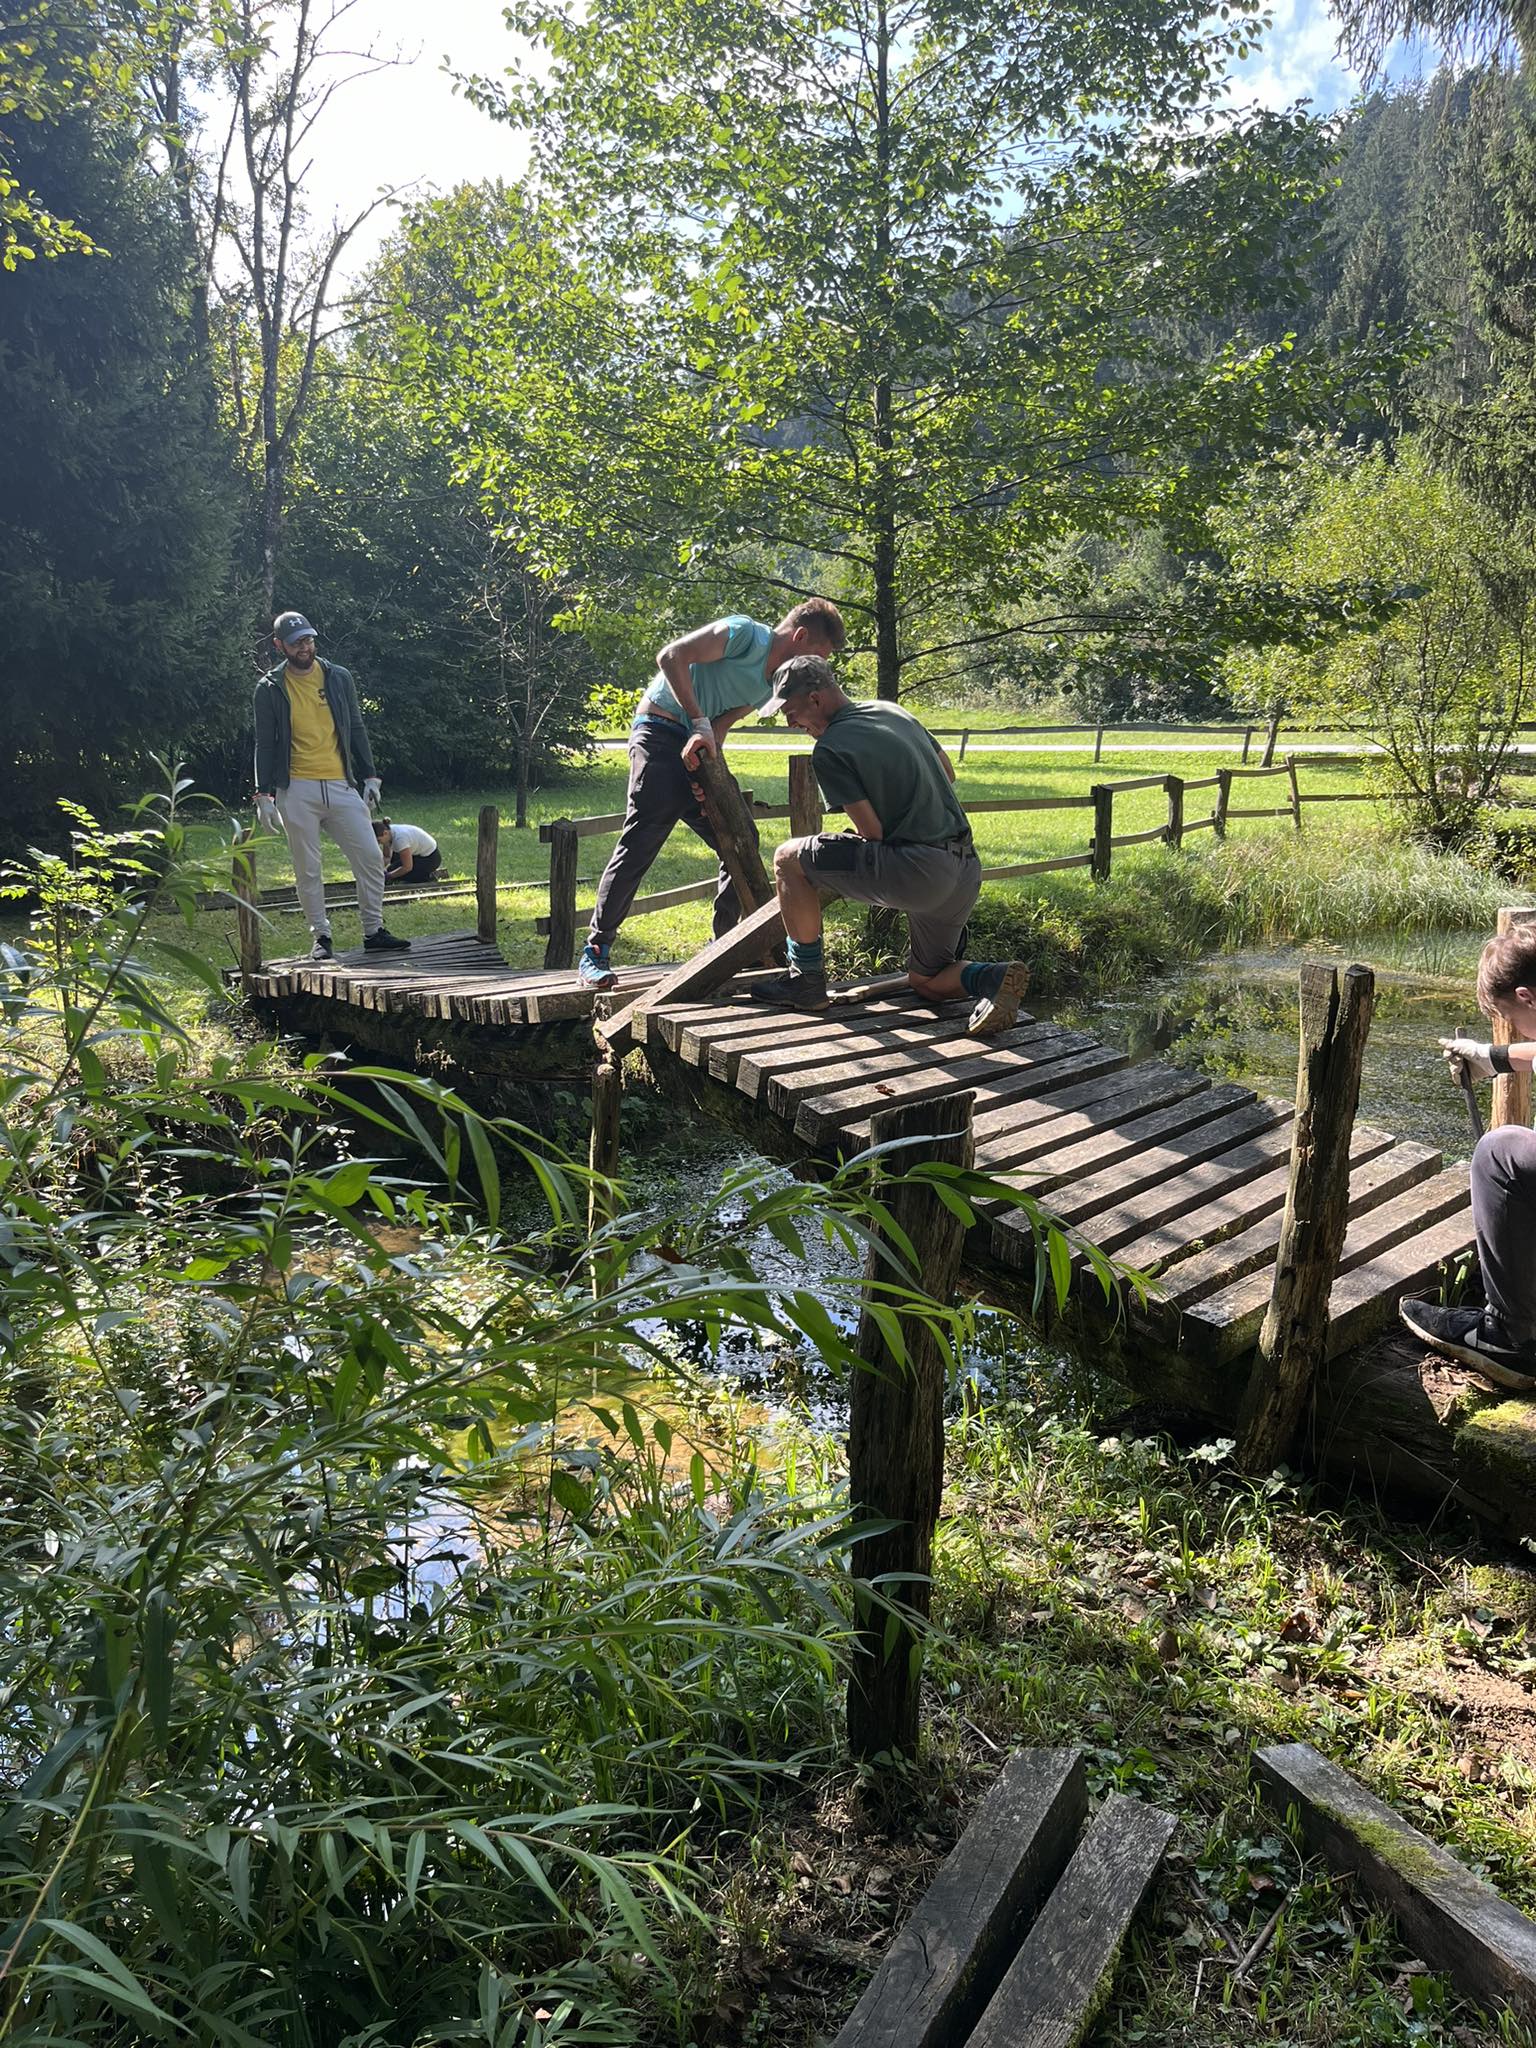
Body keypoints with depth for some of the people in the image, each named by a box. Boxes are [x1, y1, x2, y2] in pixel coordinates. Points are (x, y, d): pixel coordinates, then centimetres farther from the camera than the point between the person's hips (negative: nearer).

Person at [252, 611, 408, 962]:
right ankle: (321, 937, 11)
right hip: (297, 791, -2)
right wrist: (264, 794, -4)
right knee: (307, 870, 1)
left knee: (371, 857, -4)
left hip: (342, 786, 2)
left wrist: (369, 776, 7)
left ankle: (373, 931, 6)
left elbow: (356, 729, 13)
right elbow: (265, 745, 3)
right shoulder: (270, 689, 2)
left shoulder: (339, 677, 8)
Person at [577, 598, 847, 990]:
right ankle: (594, 953, -11)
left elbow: (720, 726, 4)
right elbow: (671, 657, -20)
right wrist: (699, 723, -24)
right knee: (639, 843, -16)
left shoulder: (772, 685, 14)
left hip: (698, 747, 9)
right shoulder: (746, 633, -12)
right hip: (659, 733, -9)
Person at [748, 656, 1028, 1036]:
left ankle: (807, 979, 7)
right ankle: (994, 977, -4)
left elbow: (872, 832, -9)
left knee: (789, 858, 2)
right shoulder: (894, 712, 16)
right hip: (967, 868, 9)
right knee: (927, 981, 25)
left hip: (918, 869, -9)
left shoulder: (829, 750, -8)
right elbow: (949, 775, 27)